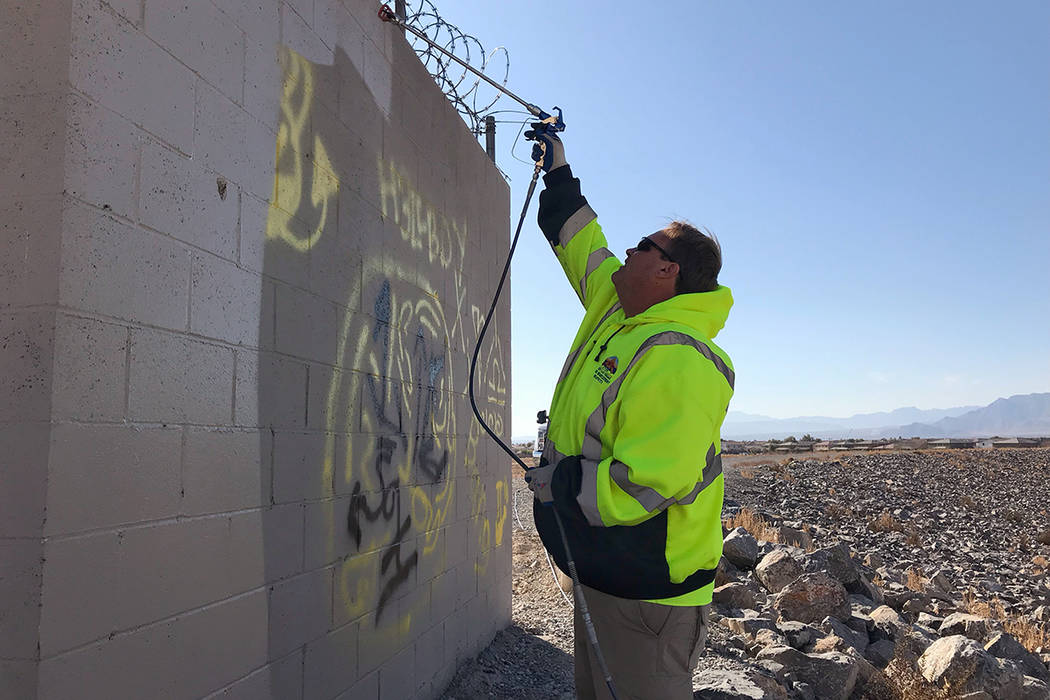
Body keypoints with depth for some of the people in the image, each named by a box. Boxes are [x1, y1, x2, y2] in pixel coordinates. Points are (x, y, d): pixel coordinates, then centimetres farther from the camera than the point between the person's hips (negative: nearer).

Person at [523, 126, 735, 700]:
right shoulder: (617, 310, 4)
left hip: (644, 593, -10)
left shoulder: (676, 360, -26)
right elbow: (582, 243, 21)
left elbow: (643, 489, -32)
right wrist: (558, 172, 27)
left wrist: (560, 482, -20)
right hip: (600, 574, 10)